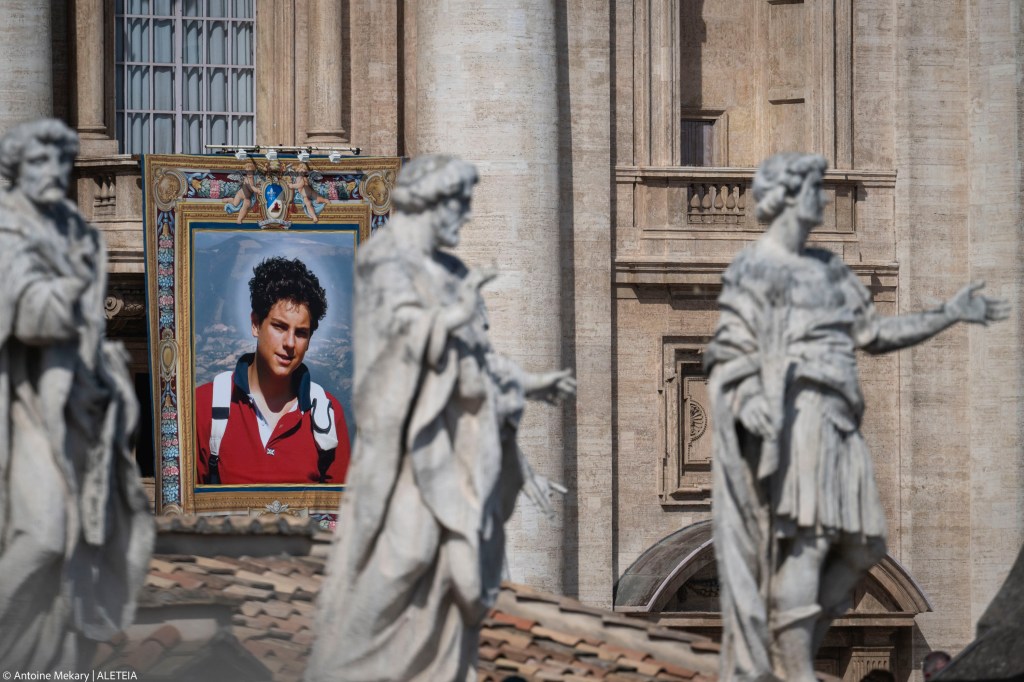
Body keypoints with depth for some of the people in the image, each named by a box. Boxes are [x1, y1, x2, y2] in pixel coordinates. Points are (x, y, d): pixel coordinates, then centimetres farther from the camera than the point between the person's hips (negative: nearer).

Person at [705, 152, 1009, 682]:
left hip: (834, 425, 8)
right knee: (803, 543, -16)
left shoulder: (828, 270, 22)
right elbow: (729, 354, -7)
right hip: (791, 420, -8)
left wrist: (948, 315, 22)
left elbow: (874, 333, 26)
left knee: (858, 550, 5)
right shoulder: (752, 270, 0)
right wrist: (749, 402, -26)